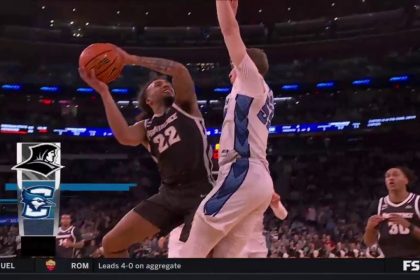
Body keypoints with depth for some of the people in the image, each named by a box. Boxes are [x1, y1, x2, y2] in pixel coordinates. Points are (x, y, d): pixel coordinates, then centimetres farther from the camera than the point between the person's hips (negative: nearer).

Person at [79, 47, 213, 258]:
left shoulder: (185, 106, 8)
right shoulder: (146, 127, 14)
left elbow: (179, 70, -11)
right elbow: (124, 136, -12)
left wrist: (132, 59, -6)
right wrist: (104, 92, -12)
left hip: (200, 192, -5)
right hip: (169, 194, 5)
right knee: (111, 243, 2)